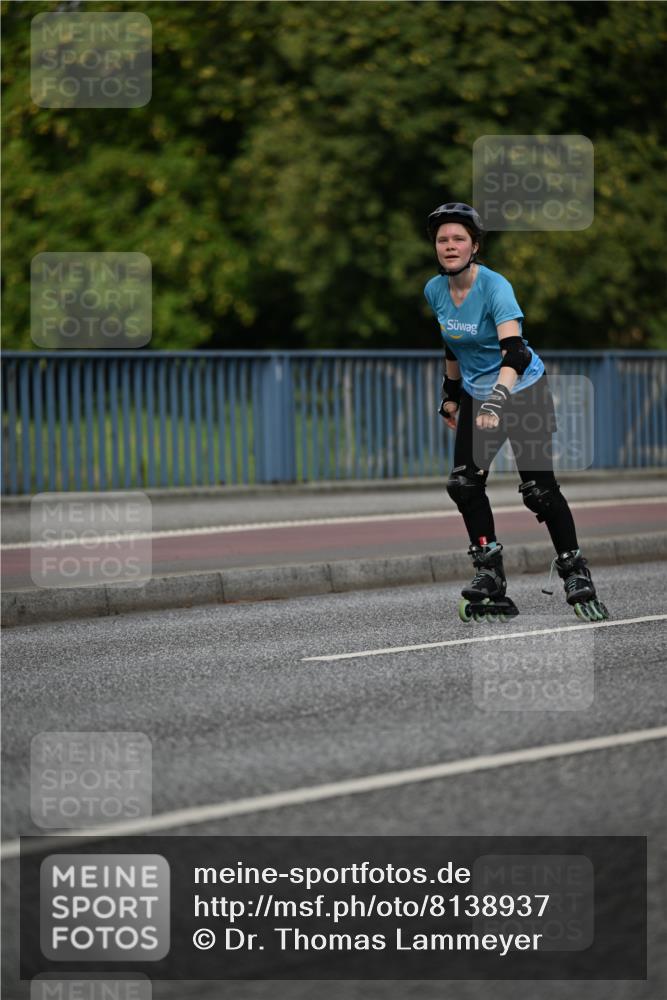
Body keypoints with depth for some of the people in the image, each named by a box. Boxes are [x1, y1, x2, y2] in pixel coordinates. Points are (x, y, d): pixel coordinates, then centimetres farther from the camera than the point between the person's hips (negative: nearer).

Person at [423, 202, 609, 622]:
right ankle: (491, 576, 3)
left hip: (524, 391, -6)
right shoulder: (434, 291, -4)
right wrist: (451, 396, 20)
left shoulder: (495, 287, -24)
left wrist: (498, 398, -51)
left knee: (539, 488, -11)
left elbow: (514, 351, -37)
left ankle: (576, 572, 1)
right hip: (477, 395, 6)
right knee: (464, 483, -6)